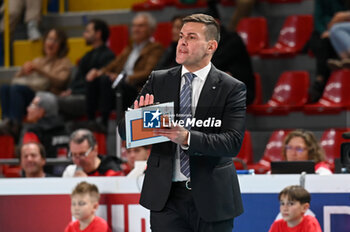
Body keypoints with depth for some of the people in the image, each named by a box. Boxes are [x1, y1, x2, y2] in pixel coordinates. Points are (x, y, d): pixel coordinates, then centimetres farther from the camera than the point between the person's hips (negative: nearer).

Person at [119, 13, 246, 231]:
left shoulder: (232, 89, -3)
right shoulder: (158, 81, 6)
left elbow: (233, 142, -14)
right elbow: (124, 130, 4)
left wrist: (187, 138, -29)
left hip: (212, 198, -2)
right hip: (166, 197, 2)